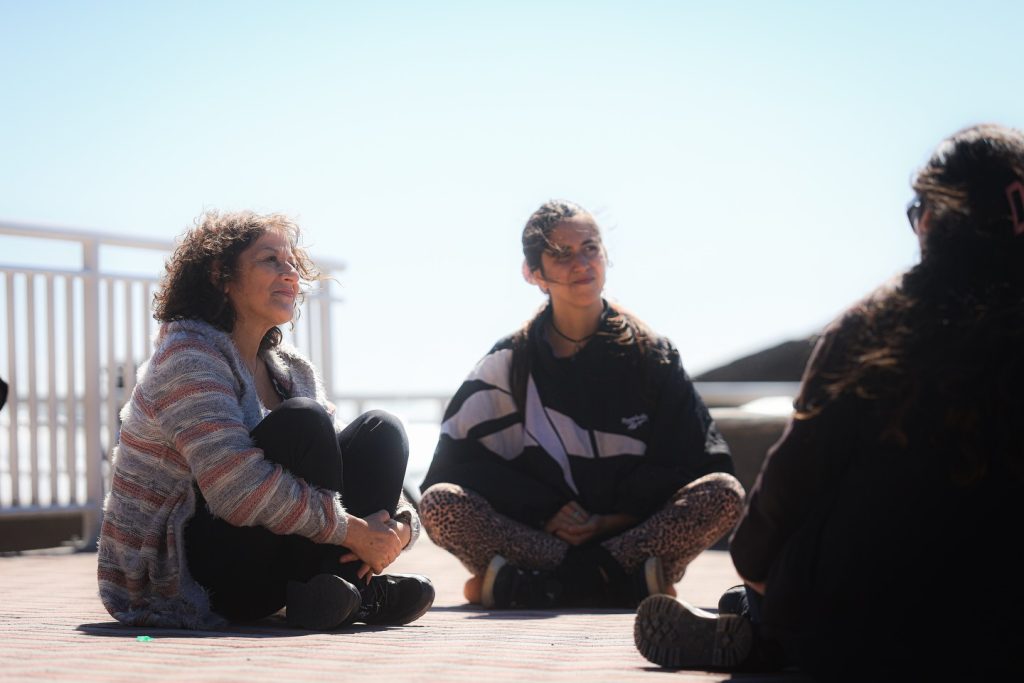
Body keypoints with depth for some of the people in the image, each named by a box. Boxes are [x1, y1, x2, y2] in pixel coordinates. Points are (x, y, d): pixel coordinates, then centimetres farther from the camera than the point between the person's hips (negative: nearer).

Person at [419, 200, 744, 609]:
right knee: (439, 502, -26)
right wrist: (545, 511, -12)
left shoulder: (651, 355, 9)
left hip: (632, 534, 0)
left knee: (725, 493, -26)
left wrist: (618, 517, -10)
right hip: (534, 534, 0)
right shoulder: (511, 360, 8)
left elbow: (702, 465, 4)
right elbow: (456, 462, 1)